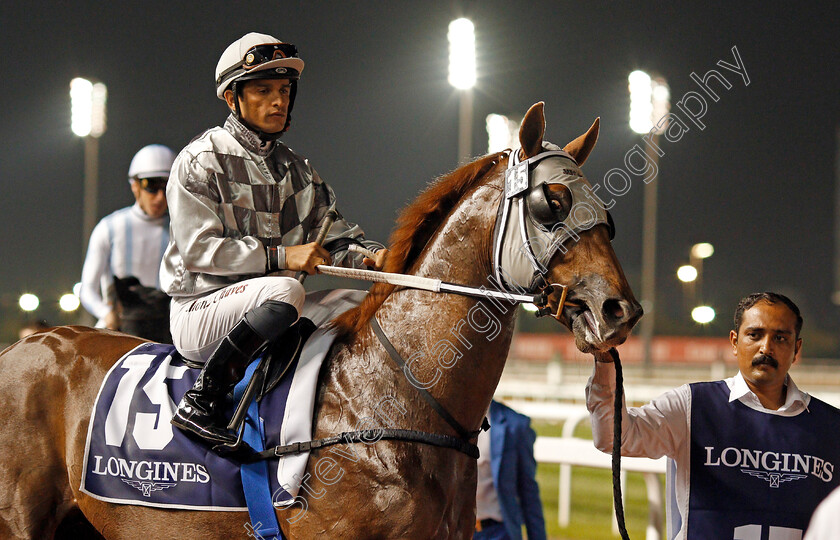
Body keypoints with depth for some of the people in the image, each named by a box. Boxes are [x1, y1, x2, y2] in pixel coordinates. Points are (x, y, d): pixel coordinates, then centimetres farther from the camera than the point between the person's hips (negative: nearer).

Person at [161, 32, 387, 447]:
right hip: (200, 312, -7)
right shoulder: (201, 160, -5)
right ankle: (199, 403, -29)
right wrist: (280, 257, -21)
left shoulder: (296, 170, 17)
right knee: (286, 290, -35)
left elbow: (335, 235, 11)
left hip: (260, 313, 7)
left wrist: (371, 256, -12)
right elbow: (198, 249, -14)